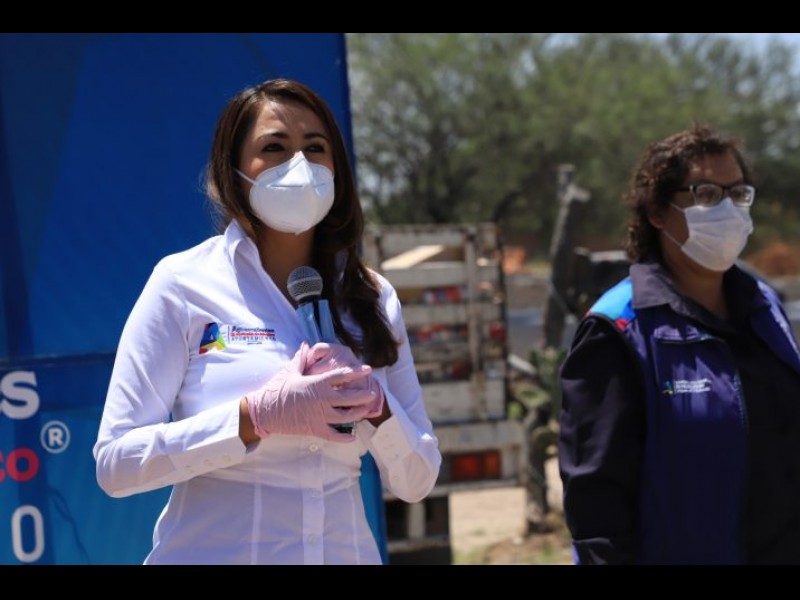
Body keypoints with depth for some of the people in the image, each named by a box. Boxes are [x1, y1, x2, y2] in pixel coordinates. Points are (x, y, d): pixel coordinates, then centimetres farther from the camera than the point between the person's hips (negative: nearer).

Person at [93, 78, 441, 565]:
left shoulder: (374, 297, 4)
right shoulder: (183, 283, -7)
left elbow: (416, 482, 5)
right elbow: (115, 464, -12)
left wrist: (374, 404, -14)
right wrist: (259, 416, -21)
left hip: (347, 549, 3)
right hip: (216, 549, -3)